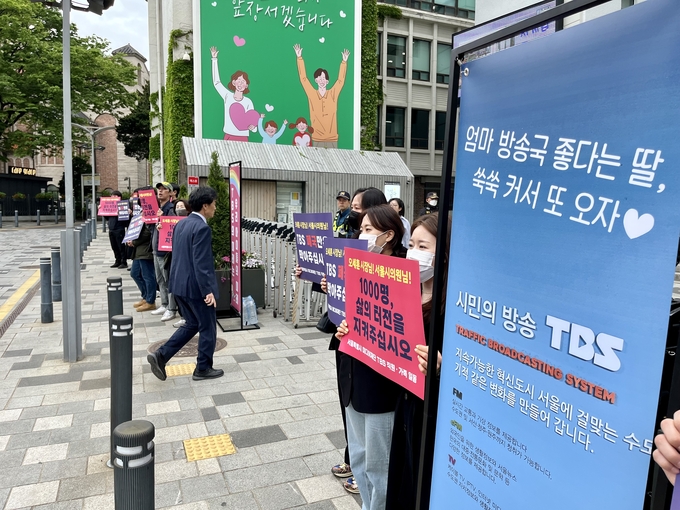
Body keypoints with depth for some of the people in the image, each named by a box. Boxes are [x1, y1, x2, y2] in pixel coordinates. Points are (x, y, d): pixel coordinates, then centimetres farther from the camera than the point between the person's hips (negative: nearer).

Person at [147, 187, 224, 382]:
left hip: (179, 284, 9)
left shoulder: (181, 224, 10)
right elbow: (201, 263, -24)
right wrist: (208, 291, -21)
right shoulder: (202, 228, -19)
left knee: (192, 324, 21)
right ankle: (203, 369, 19)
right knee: (207, 327, 8)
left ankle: (161, 355, 13)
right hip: (196, 286, -9)